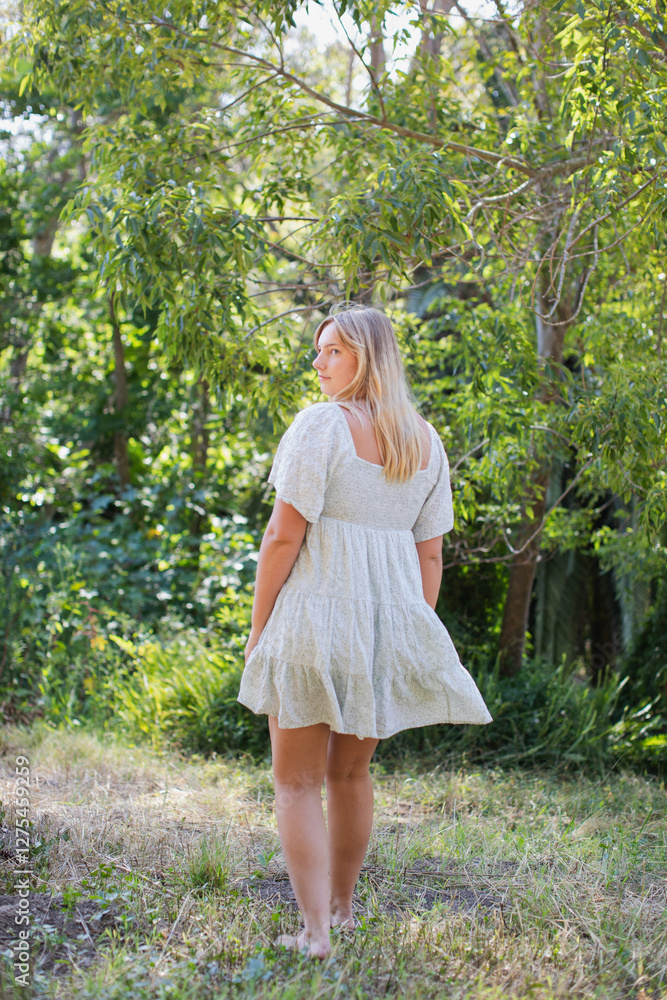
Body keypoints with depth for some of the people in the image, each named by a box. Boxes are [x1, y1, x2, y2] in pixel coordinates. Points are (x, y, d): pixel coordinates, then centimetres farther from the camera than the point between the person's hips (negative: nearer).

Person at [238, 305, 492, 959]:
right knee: (350, 773, 21)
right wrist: (414, 641, 15)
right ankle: (341, 905, 33)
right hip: (388, 622, 6)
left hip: (316, 612, -6)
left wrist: (258, 626, -5)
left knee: (297, 782, 2)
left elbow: (284, 535, -14)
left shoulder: (321, 425, -11)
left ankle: (315, 931, -4)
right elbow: (429, 554, 9)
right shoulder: (425, 440, 8)